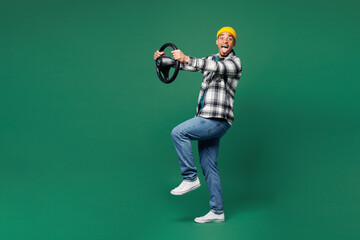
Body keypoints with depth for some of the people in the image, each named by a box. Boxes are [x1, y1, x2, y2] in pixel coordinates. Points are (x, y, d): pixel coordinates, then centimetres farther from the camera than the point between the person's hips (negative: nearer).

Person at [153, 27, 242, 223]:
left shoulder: (234, 63, -5)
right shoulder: (212, 59, 20)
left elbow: (216, 67, -25)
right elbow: (189, 65, 20)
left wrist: (186, 58, -37)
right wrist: (164, 58, 5)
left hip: (217, 120, -8)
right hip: (208, 120, 8)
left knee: (178, 132, -19)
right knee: (208, 166, 8)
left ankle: (190, 178, -8)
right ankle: (217, 212, 14)